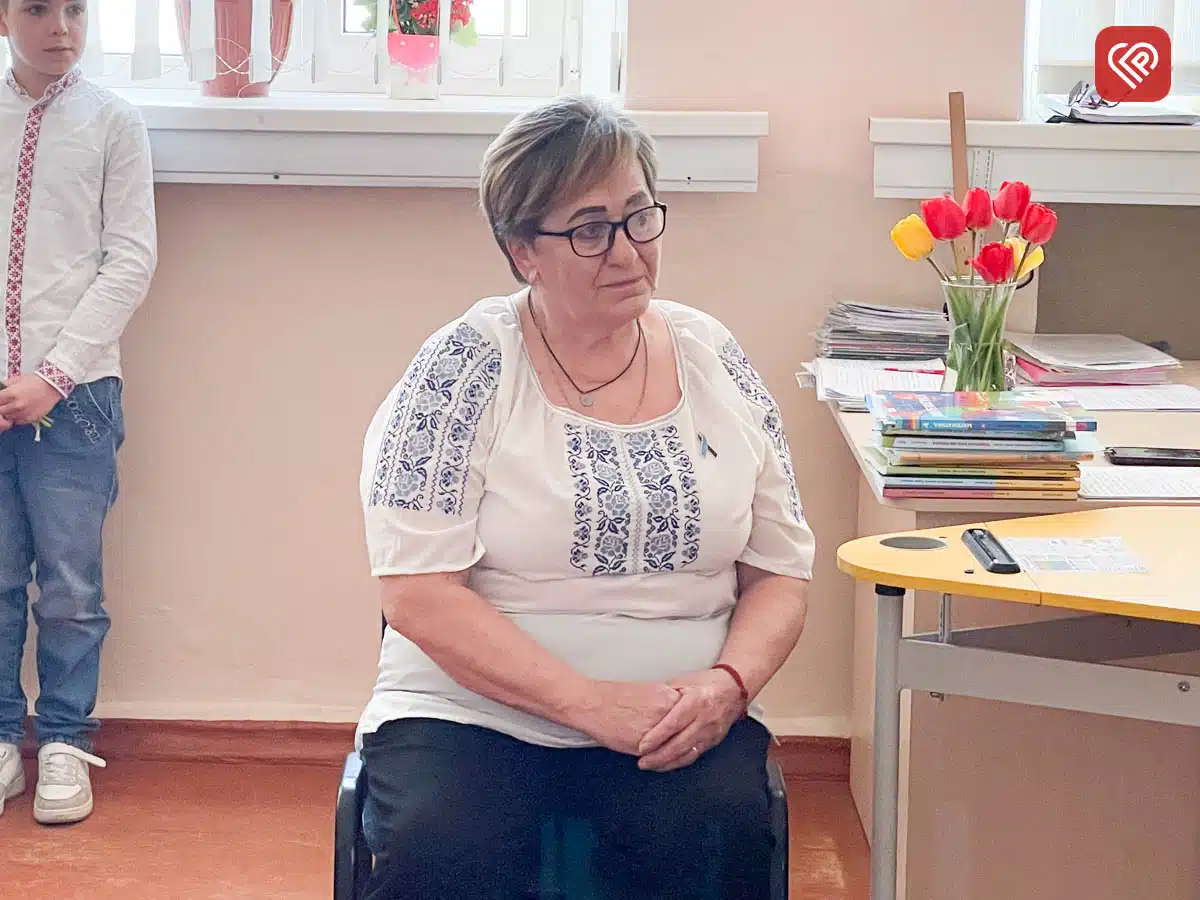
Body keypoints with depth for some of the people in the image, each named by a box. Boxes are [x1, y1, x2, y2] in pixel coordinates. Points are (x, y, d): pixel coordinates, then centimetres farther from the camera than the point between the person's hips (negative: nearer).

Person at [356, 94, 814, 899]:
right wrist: (592, 704, -17)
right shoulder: (463, 368, -3)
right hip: (475, 709, -3)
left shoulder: (712, 360, 8)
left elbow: (780, 575, 11)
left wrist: (728, 685, -10)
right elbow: (420, 593, -9)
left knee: (723, 832, -29)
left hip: (679, 726, 3)